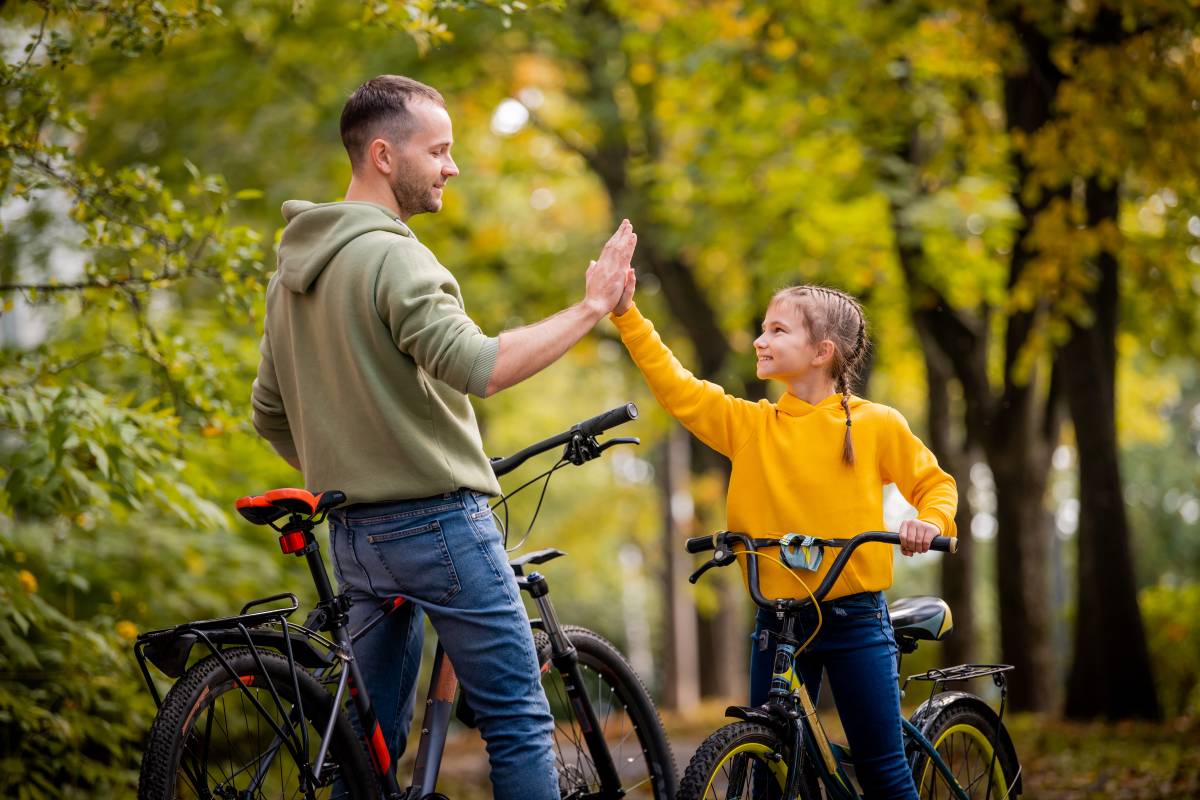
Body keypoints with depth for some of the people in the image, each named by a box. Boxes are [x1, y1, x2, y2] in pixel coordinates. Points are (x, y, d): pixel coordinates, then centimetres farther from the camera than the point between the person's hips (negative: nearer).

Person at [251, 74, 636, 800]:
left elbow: (270, 416, 18)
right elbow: (477, 366, -28)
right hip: (436, 522, -9)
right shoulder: (391, 256, -16)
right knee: (519, 719, -2)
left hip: (354, 536, 9)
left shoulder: (292, 273, 13)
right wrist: (590, 309, -22)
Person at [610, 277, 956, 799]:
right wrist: (626, 313, -10)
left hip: (854, 616, -3)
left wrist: (931, 522, -12)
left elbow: (935, 484, 10)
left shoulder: (877, 424, -1)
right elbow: (677, 388, -3)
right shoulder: (750, 424, 4)